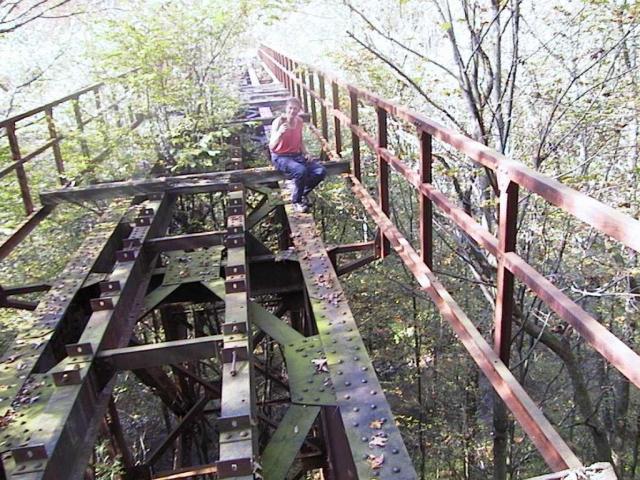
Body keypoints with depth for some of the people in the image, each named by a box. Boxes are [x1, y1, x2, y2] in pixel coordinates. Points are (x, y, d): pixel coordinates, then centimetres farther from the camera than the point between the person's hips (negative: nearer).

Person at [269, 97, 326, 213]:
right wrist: (280, 132, -43)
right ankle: (296, 201, -11)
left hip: (297, 155, 6)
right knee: (301, 171, -36)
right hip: (280, 158, -6)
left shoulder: (299, 121, 3)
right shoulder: (279, 122, -16)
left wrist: (305, 153, 4)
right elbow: (271, 147, -26)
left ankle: (303, 193, 10)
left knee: (321, 171, -15)